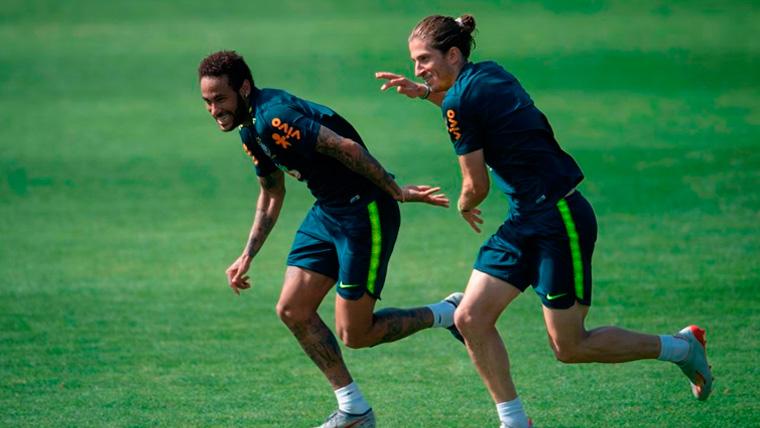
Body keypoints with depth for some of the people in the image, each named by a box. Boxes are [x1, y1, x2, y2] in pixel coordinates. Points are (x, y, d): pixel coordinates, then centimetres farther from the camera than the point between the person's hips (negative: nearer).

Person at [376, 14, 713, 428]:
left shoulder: (459, 104, -18)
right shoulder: (487, 73, 7)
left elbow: (477, 185, -12)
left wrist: (463, 206, 11)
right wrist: (426, 92, 23)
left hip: (559, 221, -9)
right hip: (525, 221, 9)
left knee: (569, 348, 1)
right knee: (471, 319, 1)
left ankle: (682, 347, 18)